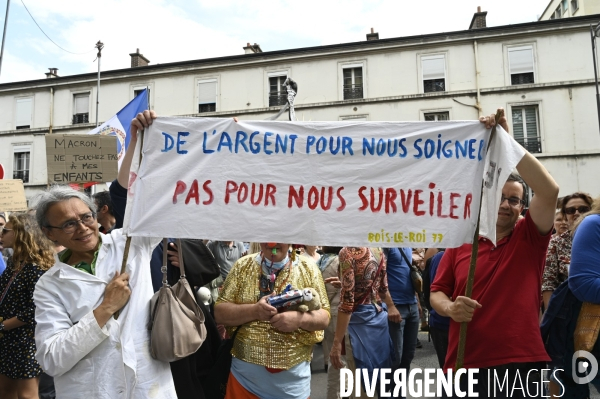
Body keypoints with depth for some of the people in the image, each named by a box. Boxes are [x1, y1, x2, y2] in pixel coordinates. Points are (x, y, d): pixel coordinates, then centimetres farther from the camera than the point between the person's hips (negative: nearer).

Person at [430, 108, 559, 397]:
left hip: (521, 362, 0)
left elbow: (549, 190, -15)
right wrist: (450, 308, -18)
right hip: (466, 364, 1)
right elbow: (436, 293, 5)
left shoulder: (530, 237, 1)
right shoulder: (460, 243, 3)